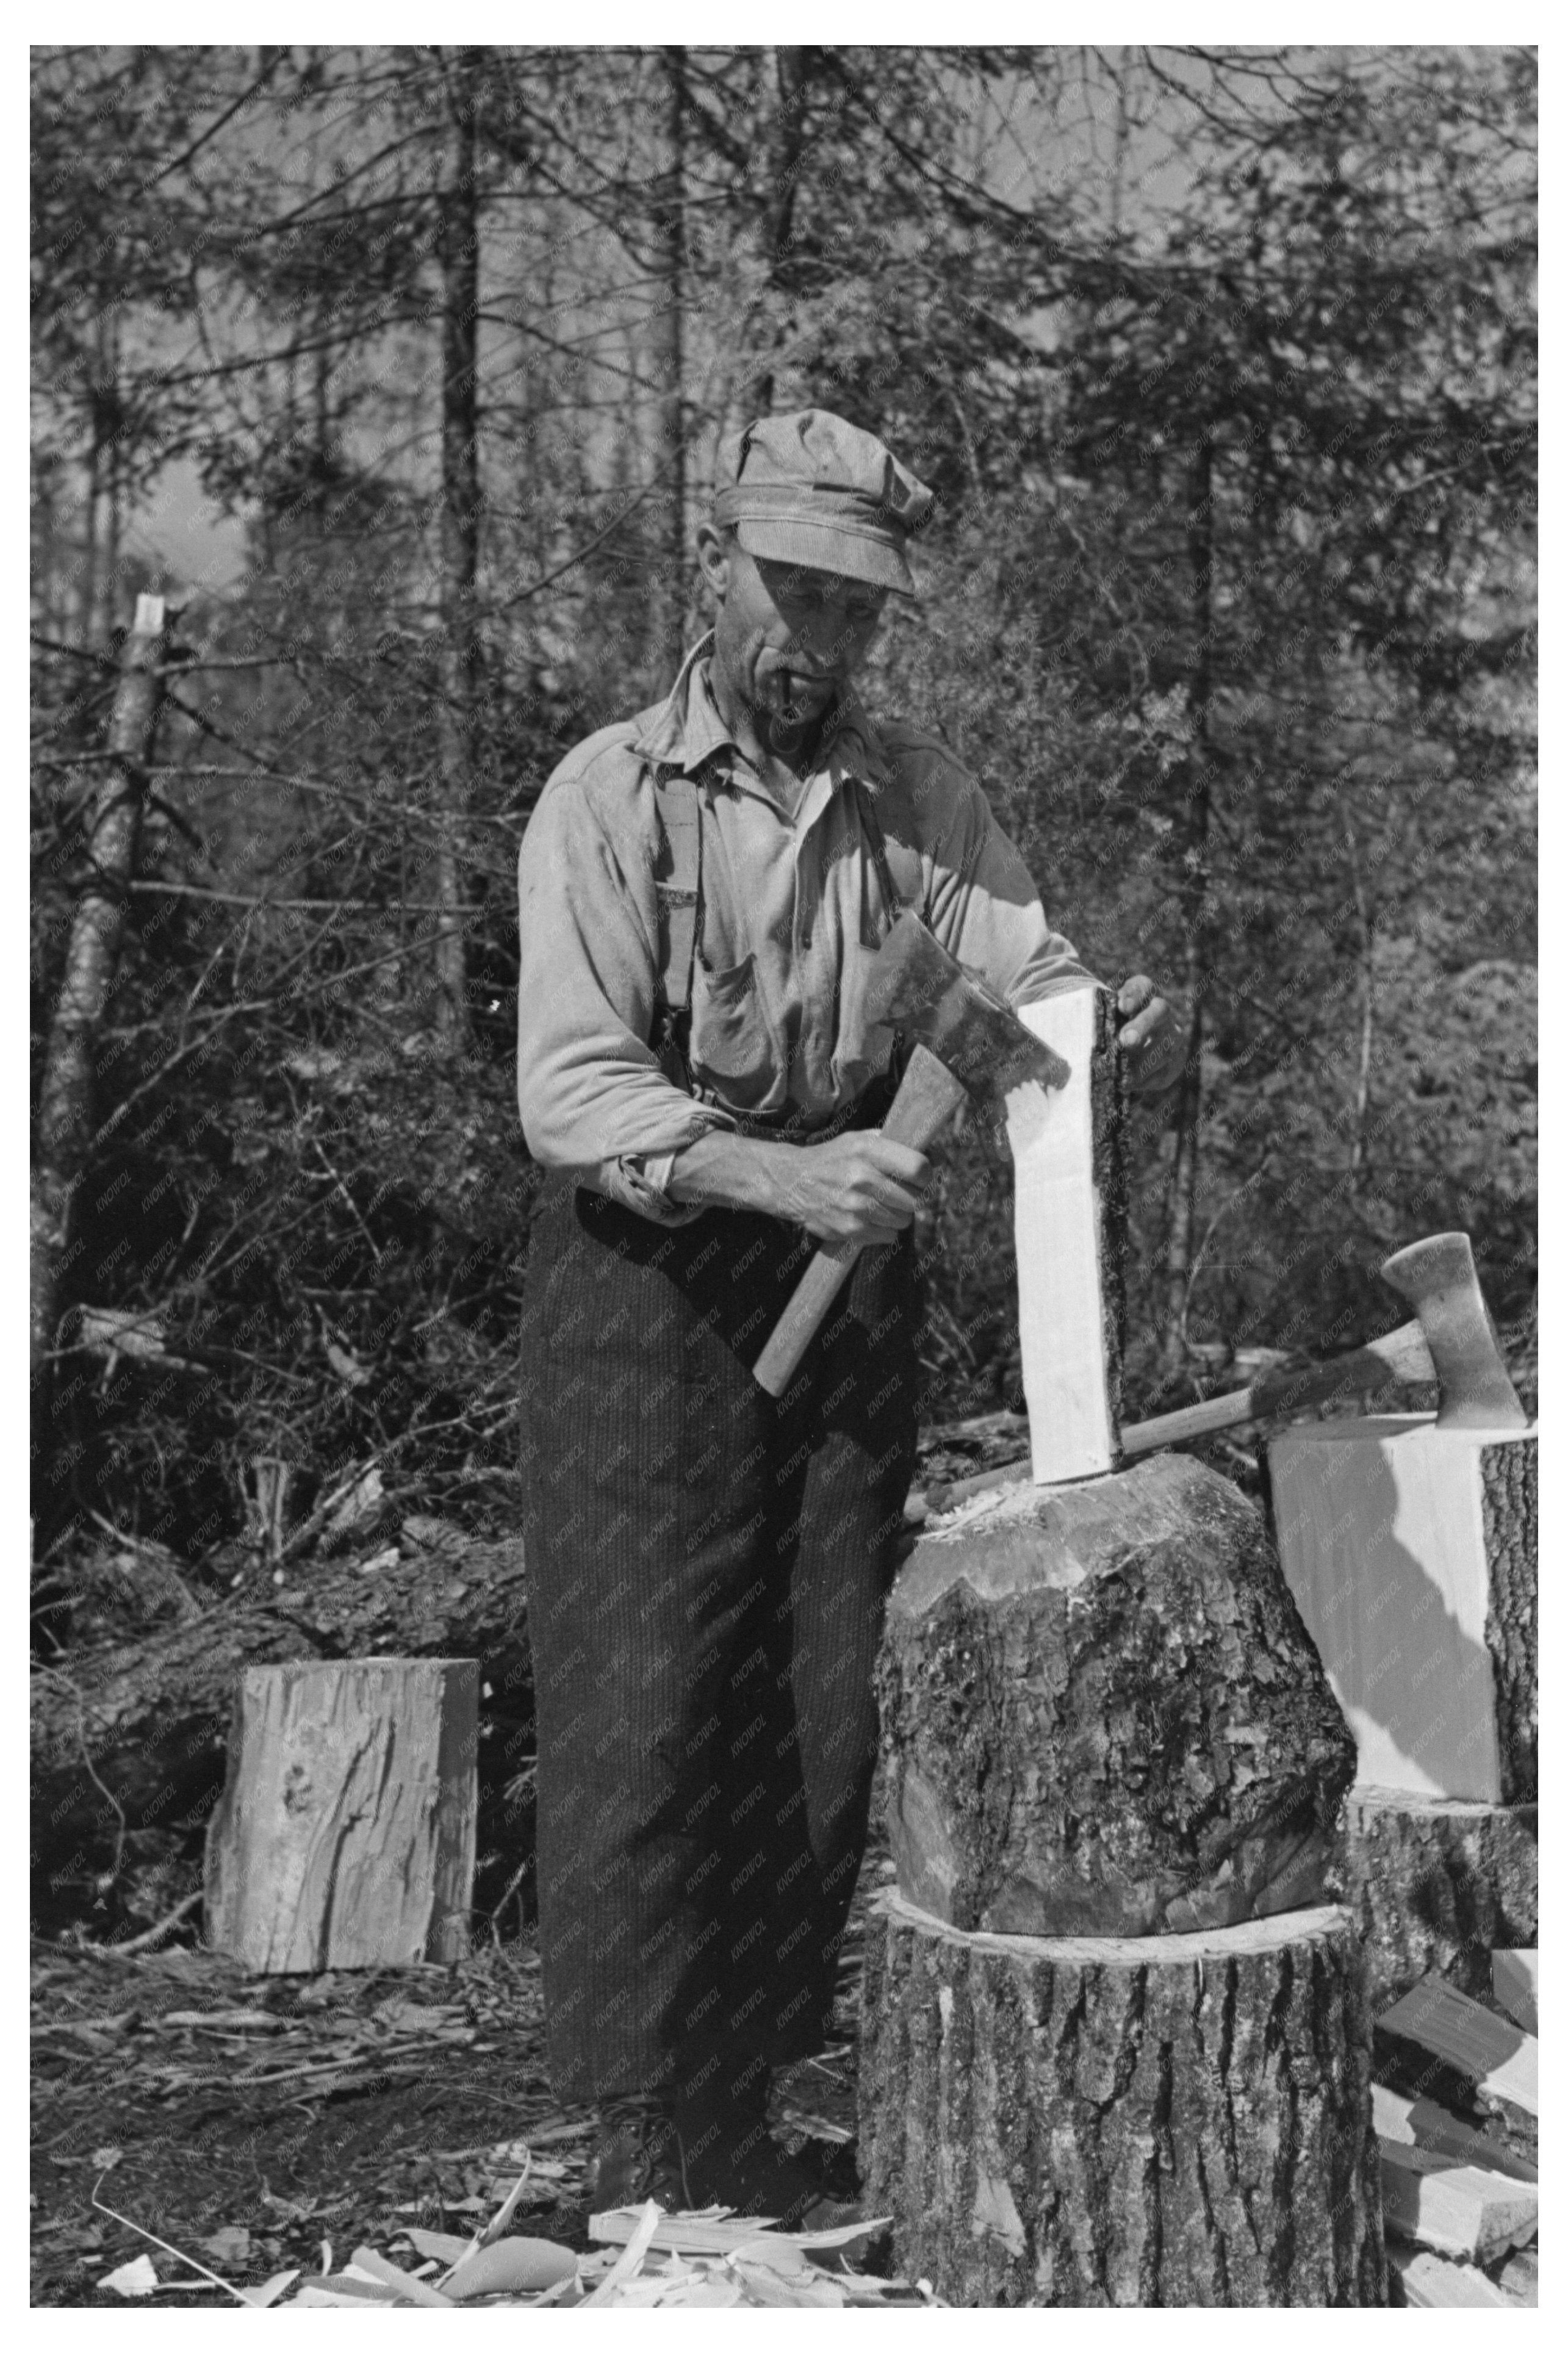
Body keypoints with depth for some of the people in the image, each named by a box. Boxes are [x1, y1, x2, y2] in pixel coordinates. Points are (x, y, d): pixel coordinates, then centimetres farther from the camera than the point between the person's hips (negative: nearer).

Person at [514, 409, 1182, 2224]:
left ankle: (743, 2110, 20)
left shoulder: (916, 792, 7)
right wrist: (776, 1176, -31)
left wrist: (1124, 1032, -26)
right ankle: (642, 2134, 6)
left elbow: (1031, 980, -2)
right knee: (648, 1704, -4)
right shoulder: (609, 795, -6)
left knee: (821, 1716, 7)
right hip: (650, 1278, -4)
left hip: (851, 1280, 5)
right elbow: (568, 1089, -16)